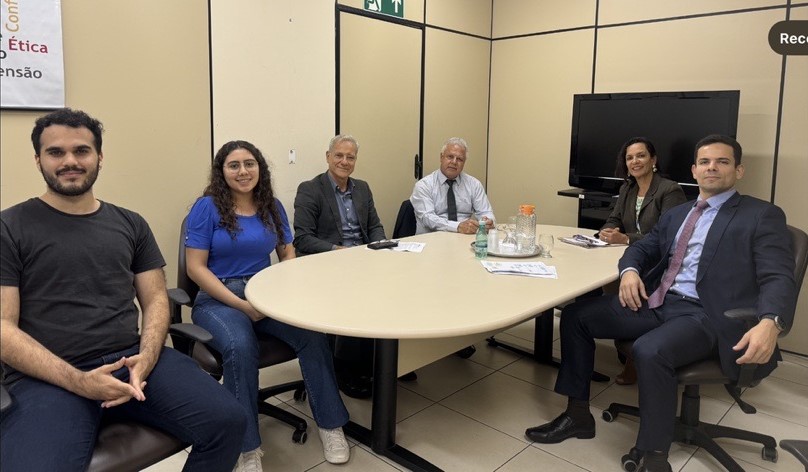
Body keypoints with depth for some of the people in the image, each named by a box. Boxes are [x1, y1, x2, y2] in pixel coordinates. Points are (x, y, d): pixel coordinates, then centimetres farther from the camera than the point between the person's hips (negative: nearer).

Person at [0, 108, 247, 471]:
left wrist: (146, 358, -10)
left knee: (227, 421, -16)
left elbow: (155, 299, 11)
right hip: (48, 377, -3)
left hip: (133, 359, 3)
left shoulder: (130, 224, 15)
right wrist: (79, 382, -16)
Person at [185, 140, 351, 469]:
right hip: (218, 300, -3)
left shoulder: (272, 207, 9)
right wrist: (242, 305, -17)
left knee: (312, 333, -24)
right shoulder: (207, 207, -5)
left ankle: (331, 425, -9)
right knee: (241, 348, -35)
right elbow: (196, 268, -9)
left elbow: (288, 256, 12)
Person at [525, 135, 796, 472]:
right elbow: (643, 248, 23)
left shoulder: (763, 216, 1)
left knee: (650, 350, -36)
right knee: (575, 315, -4)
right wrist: (630, 270, -4)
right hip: (655, 302, 7)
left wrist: (770, 323, -32)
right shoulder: (677, 214, 22)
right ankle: (577, 415, 7)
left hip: (706, 314, -7)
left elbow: (779, 278, -10)